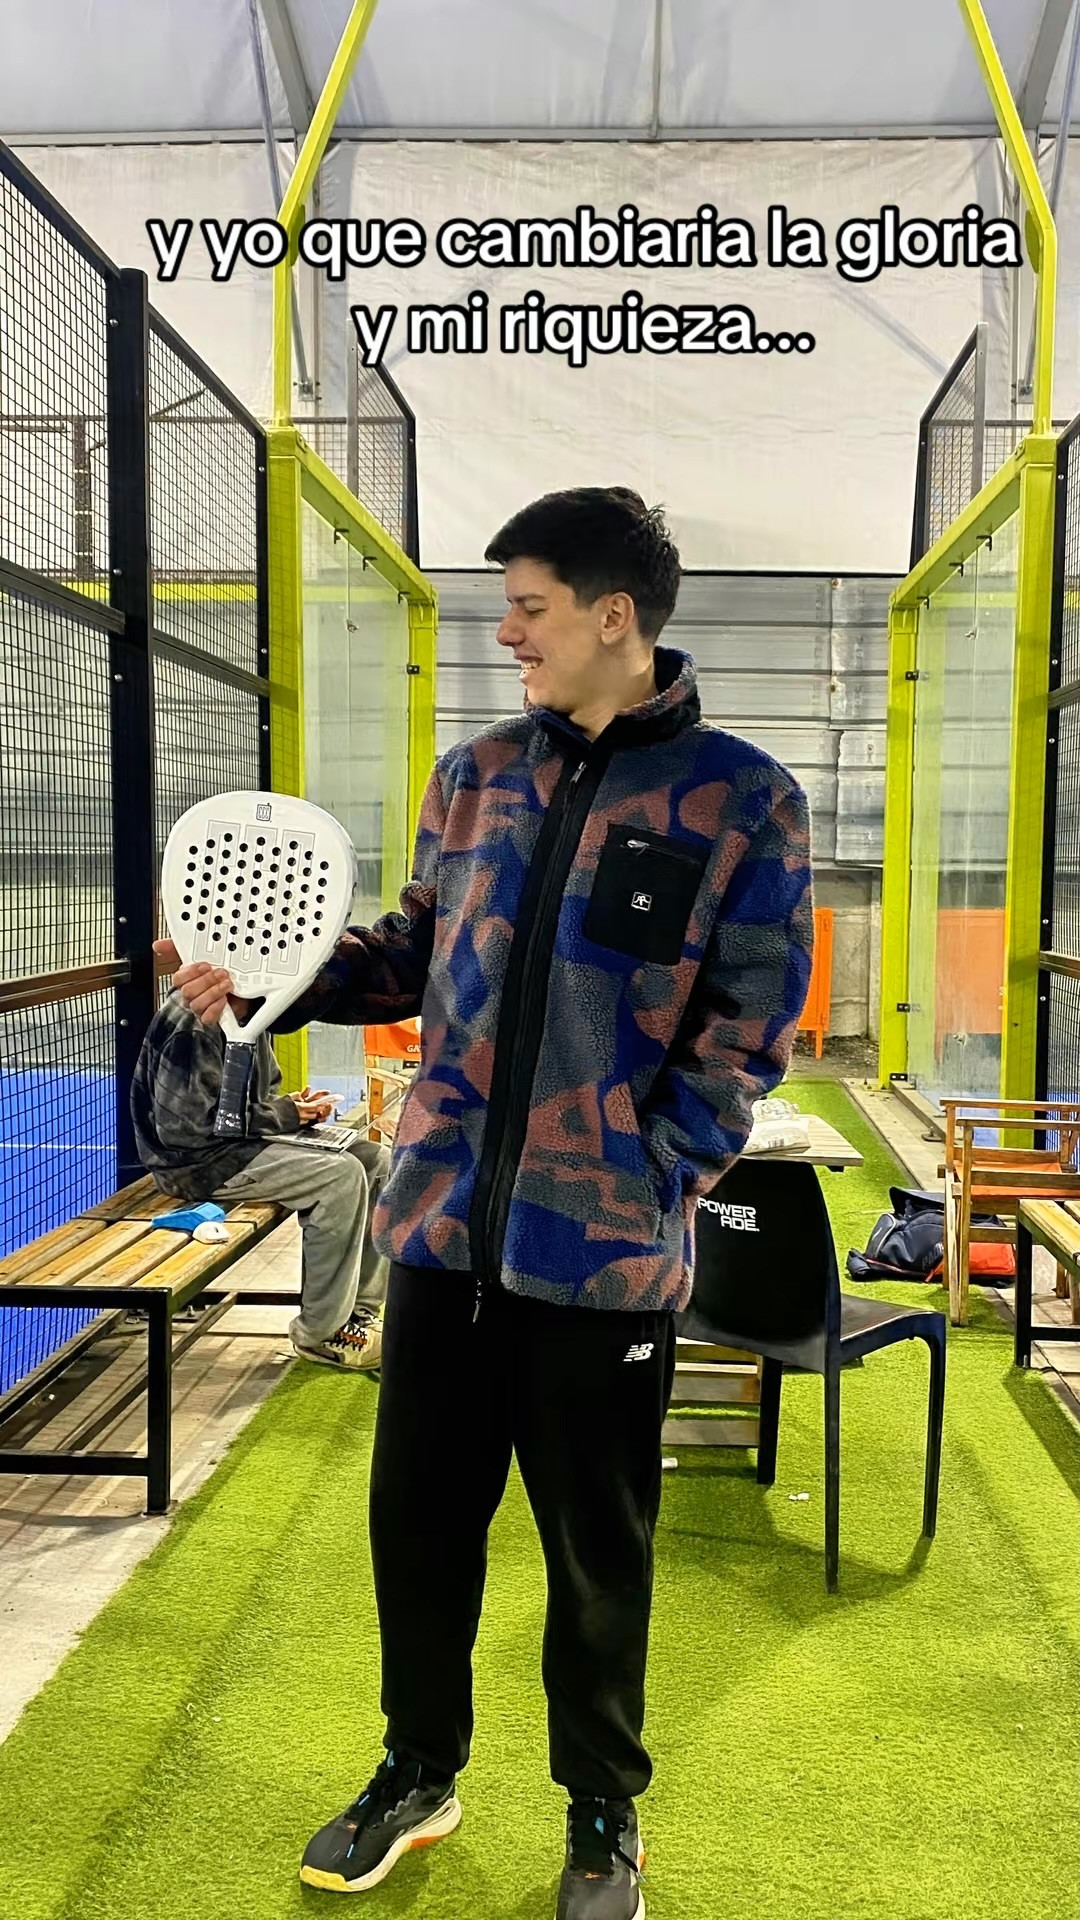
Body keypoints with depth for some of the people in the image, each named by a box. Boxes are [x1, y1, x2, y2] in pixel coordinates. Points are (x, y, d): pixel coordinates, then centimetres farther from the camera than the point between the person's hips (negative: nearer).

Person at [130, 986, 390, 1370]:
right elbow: (185, 1125, -24)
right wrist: (284, 1115, -17)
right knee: (341, 1176, -24)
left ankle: (360, 1308, 5)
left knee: (376, 1161, -2)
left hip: (245, 1137, 10)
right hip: (197, 1160, -10)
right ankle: (319, 1333, -12)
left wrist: (296, 1106, -2)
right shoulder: (193, 1022, -21)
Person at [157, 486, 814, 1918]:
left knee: (598, 1555, 14)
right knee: (417, 1515, 17)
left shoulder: (741, 800, -7)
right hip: (443, 1226, 4)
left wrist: (646, 1182, -12)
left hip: (609, 1257, -4)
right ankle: (419, 1776, 43)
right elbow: (416, 956, 13)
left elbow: (748, 1032, -7)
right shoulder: (474, 776, 7)